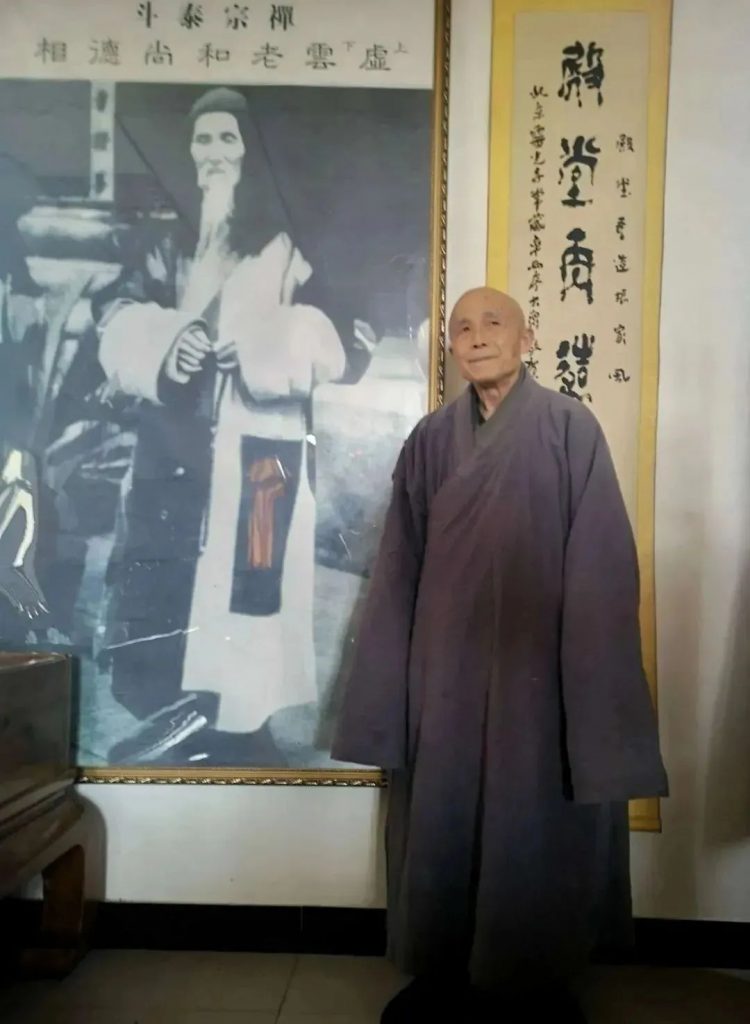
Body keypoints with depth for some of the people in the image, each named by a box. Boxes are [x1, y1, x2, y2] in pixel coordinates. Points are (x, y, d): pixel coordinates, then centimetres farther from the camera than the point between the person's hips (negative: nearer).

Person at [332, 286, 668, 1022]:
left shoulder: (570, 428, -5)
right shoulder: (431, 439, 5)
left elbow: (601, 566, -8)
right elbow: (399, 570, 6)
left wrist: (595, 691, -12)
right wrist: (389, 683, 4)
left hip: (536, 667, -3)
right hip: (446, 668, 3)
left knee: (534, 828, 9)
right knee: (444, 824, 13)